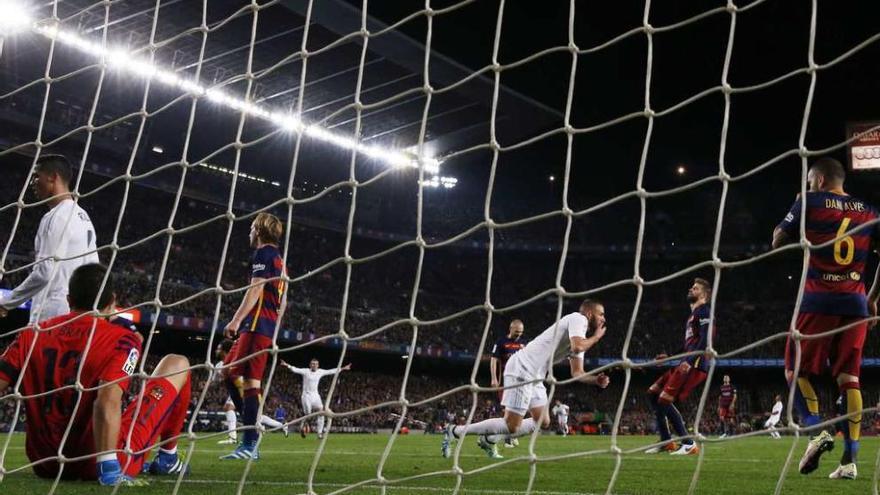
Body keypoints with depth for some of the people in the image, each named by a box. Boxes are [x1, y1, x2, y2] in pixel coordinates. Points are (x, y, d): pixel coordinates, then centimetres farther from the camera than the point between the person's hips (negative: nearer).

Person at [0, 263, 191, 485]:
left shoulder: (31, 336, 3)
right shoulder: (122, 339, -10)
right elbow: (108, 401, -26)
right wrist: (110, 467, -31)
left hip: (44, 465, 5)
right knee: (177, 364, 10)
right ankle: (167, 458, 19)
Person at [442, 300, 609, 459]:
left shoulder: (580, 338, 19)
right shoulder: (578, 319, -9)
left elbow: (577, 372, 19)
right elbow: (577, 347, -27)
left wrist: (596, 380, 1)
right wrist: (596, 337, -11)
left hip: (534, 377, 10)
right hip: (522, 370, -10)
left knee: (543, 422, 12)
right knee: (512, 427, -9)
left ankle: (489, 440, 18)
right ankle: (454, 431, 0)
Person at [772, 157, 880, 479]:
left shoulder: (810, 202, 0)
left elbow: (777, 243, 7)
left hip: (818, 301, -4)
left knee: (797, 371, 8)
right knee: (849, 378, 4)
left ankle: (816, 430, -13)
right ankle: (850, 459, -1)